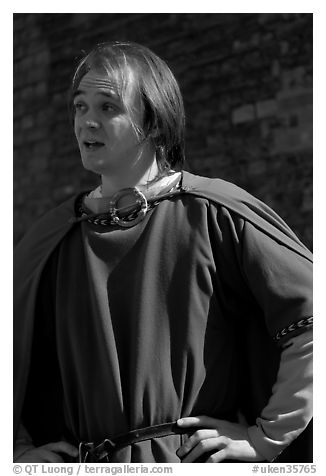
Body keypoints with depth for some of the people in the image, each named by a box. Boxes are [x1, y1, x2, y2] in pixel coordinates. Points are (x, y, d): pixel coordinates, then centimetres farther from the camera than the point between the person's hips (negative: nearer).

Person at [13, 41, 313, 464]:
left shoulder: (212, 212, -6)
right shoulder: (55, 236, 7)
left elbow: (312, 320, -10)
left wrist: (267, 438, -10)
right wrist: (18, 451, 8)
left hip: (195, 459, -4)